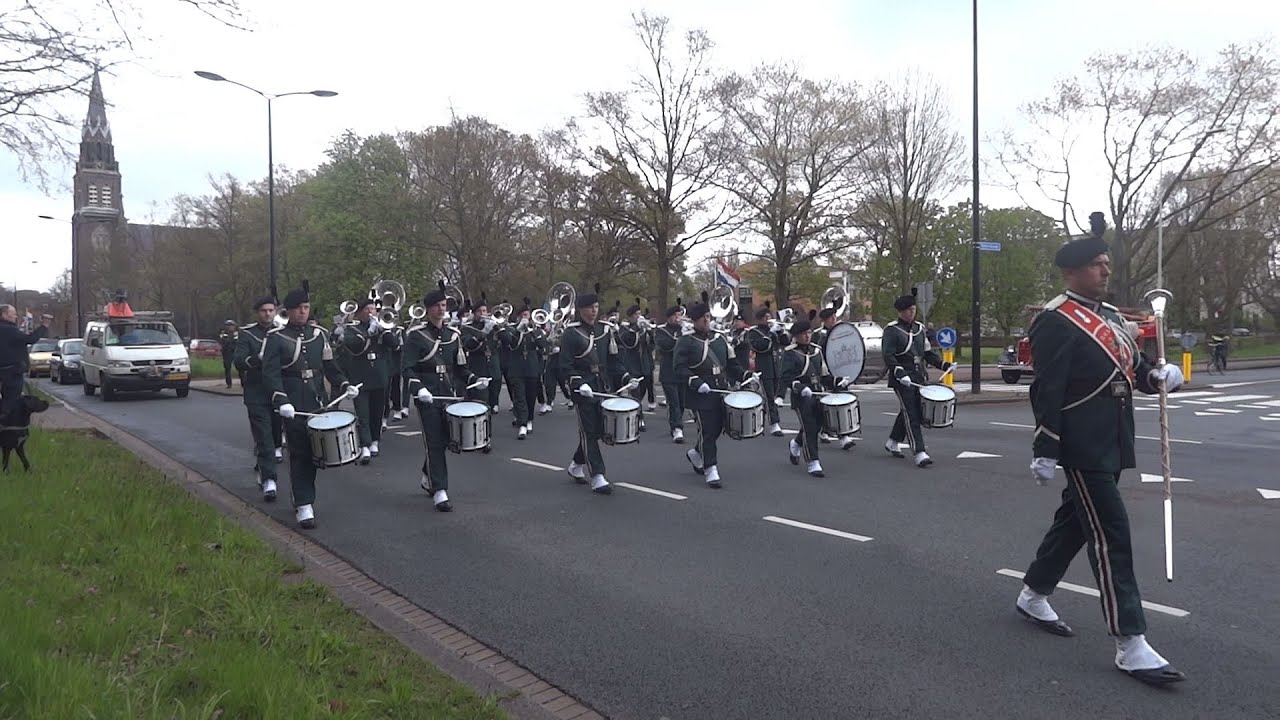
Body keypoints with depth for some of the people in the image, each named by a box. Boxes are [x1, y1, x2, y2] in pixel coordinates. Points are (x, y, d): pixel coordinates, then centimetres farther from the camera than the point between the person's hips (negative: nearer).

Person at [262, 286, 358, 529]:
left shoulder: (319, 334, 9)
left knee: (313, 452, 10)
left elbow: (329, 366, 12)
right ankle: (304, 506, -1)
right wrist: (281, 400, -24)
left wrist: (344, 385, -4)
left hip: (317, 404, 4)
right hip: (293, 407, -4)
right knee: (300, 454, -5)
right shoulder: (276, 338, -3)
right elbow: (271, 373, -10)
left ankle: (301, 496, 28)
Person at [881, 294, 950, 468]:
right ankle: (919, 453, -13)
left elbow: (927, 352, 19)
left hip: (918, 377, 7)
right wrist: (900, 373, -27)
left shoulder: (919, 328, 15)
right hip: (902, 380, -7)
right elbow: (888, 356, -14)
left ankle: (893, 442, 33)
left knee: (915, 412, 15)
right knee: (911, 414, -10)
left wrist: (943, 365, 5)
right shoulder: (891, 330, -5)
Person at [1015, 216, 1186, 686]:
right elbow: (1047, 390, -18)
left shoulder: (1111, 317, 16)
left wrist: (1161, 374, -2)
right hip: (1083, 449, -9)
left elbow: (1133, 368, 21)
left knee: (1074, 522, 17)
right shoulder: (1055, 322, -13)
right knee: (1111, 535, -8)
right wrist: (1044, 451, -20)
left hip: (1111, 446, 9)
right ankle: (1131, 645, -3)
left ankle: (1032, 597, 34)